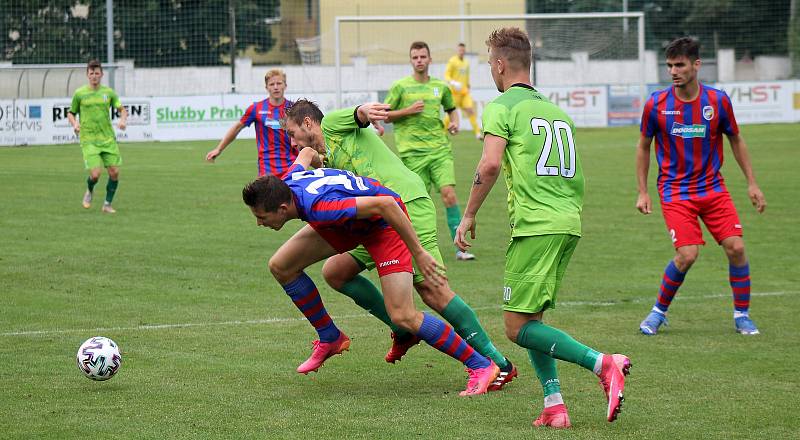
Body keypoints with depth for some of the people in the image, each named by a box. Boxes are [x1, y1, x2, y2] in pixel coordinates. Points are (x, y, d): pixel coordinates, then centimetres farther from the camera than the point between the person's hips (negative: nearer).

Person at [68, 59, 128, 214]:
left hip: (108, 139, 3)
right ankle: (89, 191, 21)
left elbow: (122, 110, 11)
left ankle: (107, 204, 13)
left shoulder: (108, 92, 7)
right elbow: (71, 113, 12)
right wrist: (75, 123, -9)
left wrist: (123, 119, -11)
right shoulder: (80, 93, 2)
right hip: (88, 140, -3)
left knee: (114, 172, -5)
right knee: (95, 174, -15)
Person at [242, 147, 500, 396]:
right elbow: (307, 153, 10)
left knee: (402, 316, -18)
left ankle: (480, 366, -5)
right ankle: (330, 338, 20)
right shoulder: (287, 181, -14)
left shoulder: (318, 208, -39)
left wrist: (418, 253, -32)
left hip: (384, 222, -9)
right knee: (281, 267, 3)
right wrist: (318, 157, 35)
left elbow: (385, 204, -39)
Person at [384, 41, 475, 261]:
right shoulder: (400, 86, 2)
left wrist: (455, 122, 6)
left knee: (449, 193, -12)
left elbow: (451, 109, 28)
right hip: (412, 150, -2)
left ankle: (460, 247, -10)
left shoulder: (441, 86, 11)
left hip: (439, 148, 2)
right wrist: (407, 111, -10)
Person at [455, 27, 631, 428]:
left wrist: (469, 215, -7)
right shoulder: (556, 109, 22)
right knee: (531, 320, 15)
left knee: (517, 327, -6)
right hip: (569, 224, 8)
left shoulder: (502, 107, -2)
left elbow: (490, 164, -16)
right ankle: (554, 406, 4)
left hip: (536, 226, -8)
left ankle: (603, 364, -20)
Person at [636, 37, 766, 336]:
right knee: (687, 255, -17)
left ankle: (742, 315, 8)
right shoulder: (656, 104, -7)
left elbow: (735, 140, 10)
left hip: (713, 187, 2)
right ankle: (658, 312, 6)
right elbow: (643, 146, 7)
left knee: (736, 247, -10)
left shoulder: (717, 100, -4)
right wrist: (642, 192, 4)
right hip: (675, 191, -2)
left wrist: (751, 183, 7)